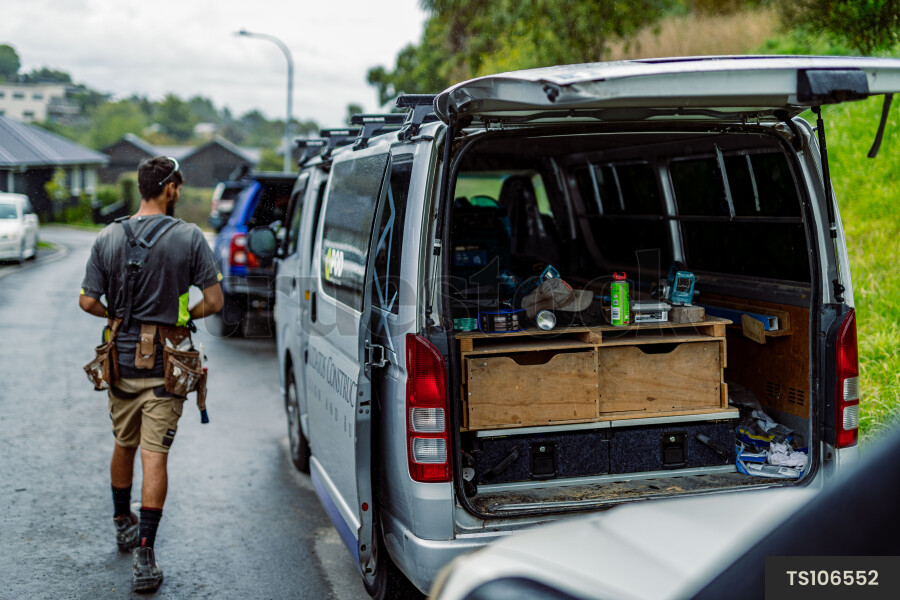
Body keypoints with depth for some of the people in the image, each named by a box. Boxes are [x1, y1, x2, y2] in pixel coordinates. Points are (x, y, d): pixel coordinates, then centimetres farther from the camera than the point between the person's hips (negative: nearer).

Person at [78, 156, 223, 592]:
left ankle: (123, 524, 40)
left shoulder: (108, 238, -1)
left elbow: (88, 302, -2)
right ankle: (143, 555, -4)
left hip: (121, 360, 3)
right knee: (155, 456, -2)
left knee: (124, 445, 22)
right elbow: (214, 301, -10)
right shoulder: (189, 237, -9)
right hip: (165, 364, -3)